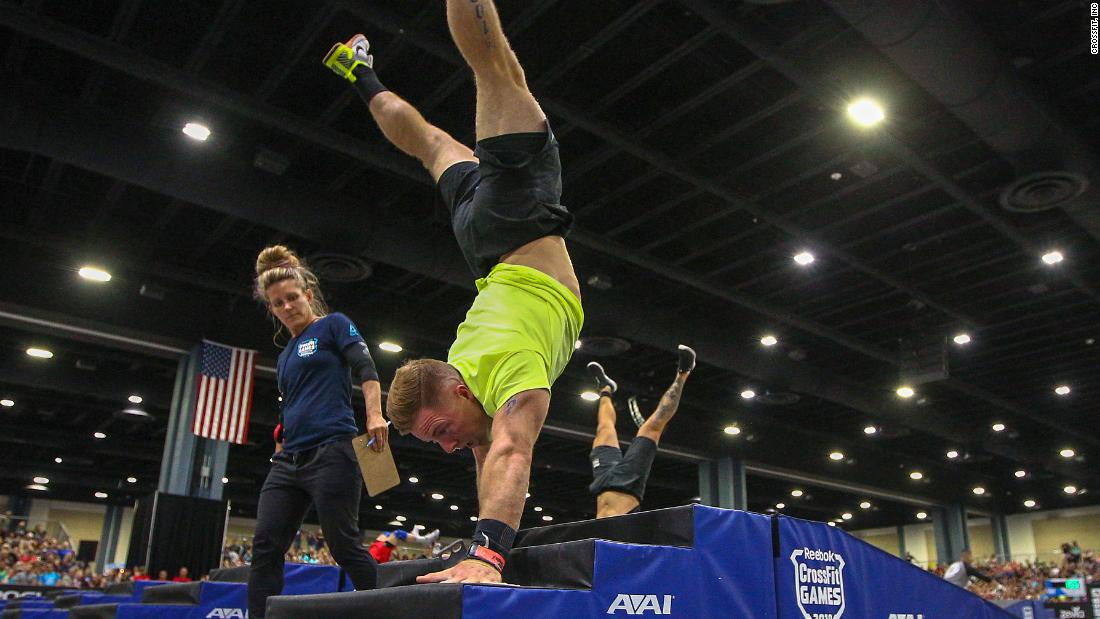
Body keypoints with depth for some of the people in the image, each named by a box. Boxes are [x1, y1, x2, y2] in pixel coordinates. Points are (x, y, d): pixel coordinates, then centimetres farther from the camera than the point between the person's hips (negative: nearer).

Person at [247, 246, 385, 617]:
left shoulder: (333, 325, 5)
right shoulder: (284, 357, 23)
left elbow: (366, 368, -9)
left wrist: (374, 415, -23)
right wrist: (281, 450, 21)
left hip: (331, 451, -7)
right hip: (288, 461, 7)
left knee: (345, 546, -6)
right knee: (265, 548, 0)